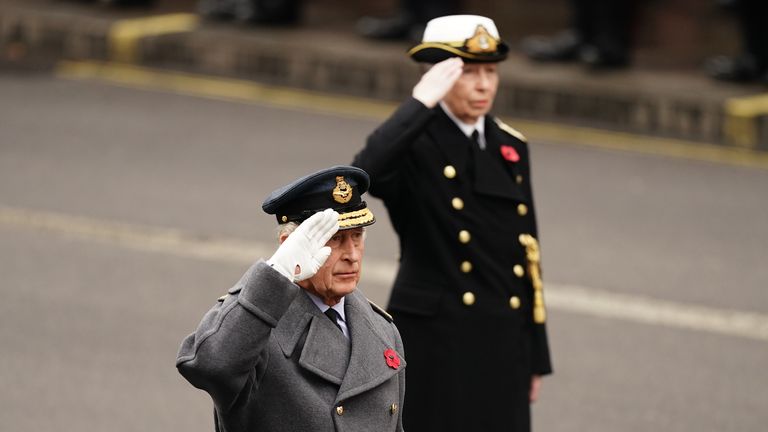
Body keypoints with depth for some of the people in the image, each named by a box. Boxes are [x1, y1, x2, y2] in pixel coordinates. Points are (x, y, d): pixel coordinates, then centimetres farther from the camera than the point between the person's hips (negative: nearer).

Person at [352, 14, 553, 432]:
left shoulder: (510, 148, 10)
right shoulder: (412, 143, -8)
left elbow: (525, 253, 13)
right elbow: (365, 174, -33)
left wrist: (535, 356, 13)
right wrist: (420, 105, -30)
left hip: (502, 347, 6)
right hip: (434, 343, -5)